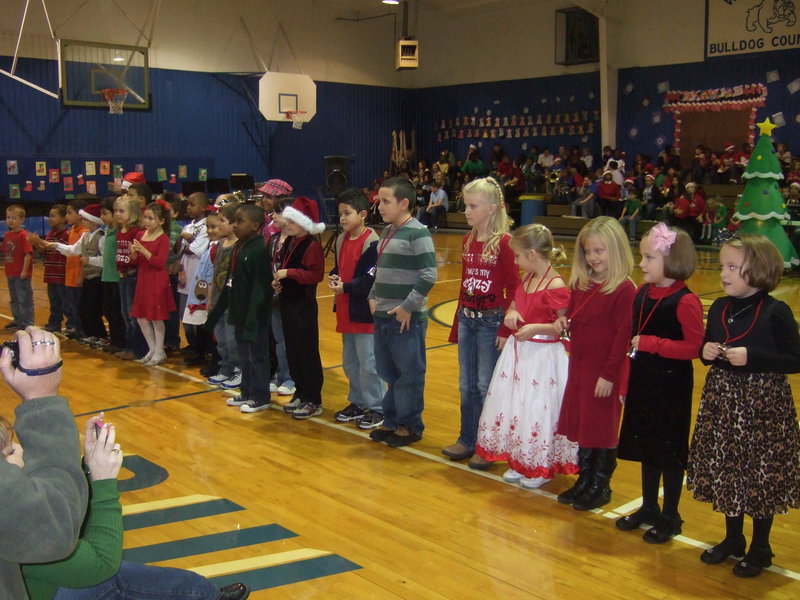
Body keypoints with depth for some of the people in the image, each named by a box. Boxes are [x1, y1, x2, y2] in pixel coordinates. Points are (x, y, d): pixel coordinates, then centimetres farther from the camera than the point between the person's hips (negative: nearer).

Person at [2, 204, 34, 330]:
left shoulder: (23, 235, -14)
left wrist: (24, 271, -19)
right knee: (14, 299, 18)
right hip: (10, 273, 8)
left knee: (24, 299, -2)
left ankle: (27, 323, 5)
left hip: (21, 274, -8)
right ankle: (17, 320, 30)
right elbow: (5, 253, 16)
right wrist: (6, 269, 13)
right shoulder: (8, 235, 10)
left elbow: (28, 253, -18)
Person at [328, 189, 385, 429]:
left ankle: (376, 408, 12)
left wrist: (345, 287, -17)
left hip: (364, 312, -9)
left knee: (368, 363, -1)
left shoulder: (371, 243, -17)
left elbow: (371, 280, -21)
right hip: (345, 311, 9)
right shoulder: (341, 240, 9)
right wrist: (333, 277, -2)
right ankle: (358, 403, 32)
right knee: (349, 362, 18)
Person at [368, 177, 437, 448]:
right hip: (382, 317, 8)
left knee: (409, 375, 4)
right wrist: (373, 297, 10)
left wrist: (408, 307, -16)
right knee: (388, 373, 17)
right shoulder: (386, 232, 12)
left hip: (406, 319, -8)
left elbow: (428, 276, -18)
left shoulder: (417, 233, -13)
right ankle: (392, 421, 30)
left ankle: (410, 426, 16)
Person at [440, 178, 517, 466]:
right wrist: (457, 324, 14)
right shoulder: (467, 241, 8)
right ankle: (467, 440, 26)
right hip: (467, 319, 7)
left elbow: (513, 289, -12)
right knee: (466, 385, 13)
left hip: (491, 321, -6)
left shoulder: (504, 242, -13)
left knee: (487, 387, 2)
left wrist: (506, 330, -15)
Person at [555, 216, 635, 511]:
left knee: (603, 429, 6)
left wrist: (609, 375, -18)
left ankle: (601, 486, 21)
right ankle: (584, 479, 31)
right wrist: (562, 321, -3)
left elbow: (623, 336, -17)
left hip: (605, 370, -7)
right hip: (579, 365, 7)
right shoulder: (581, 284, 6)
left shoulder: (624, 289, -16)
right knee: (581, 425, 16)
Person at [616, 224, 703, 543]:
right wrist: (626, 382, 14)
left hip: (672, 388, -7)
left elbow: (693, 347, -22)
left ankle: (670, 517, 21)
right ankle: (648, 508, 33)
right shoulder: (643, 293, 6)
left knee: (670, 453, 6)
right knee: (646, 448, 17)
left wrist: (651, 344, -24)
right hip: (643, 383, 7)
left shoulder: (685, 302, -17)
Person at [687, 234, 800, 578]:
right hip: (722, 399, 6)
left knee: (761, 475, 4)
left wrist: (751, 356, -23)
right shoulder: (719, 309, 5)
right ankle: (732, 539, 32)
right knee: (726, 470, 14)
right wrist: (707, 352, -6)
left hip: (763, 402, -6)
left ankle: (760, 547, 22)